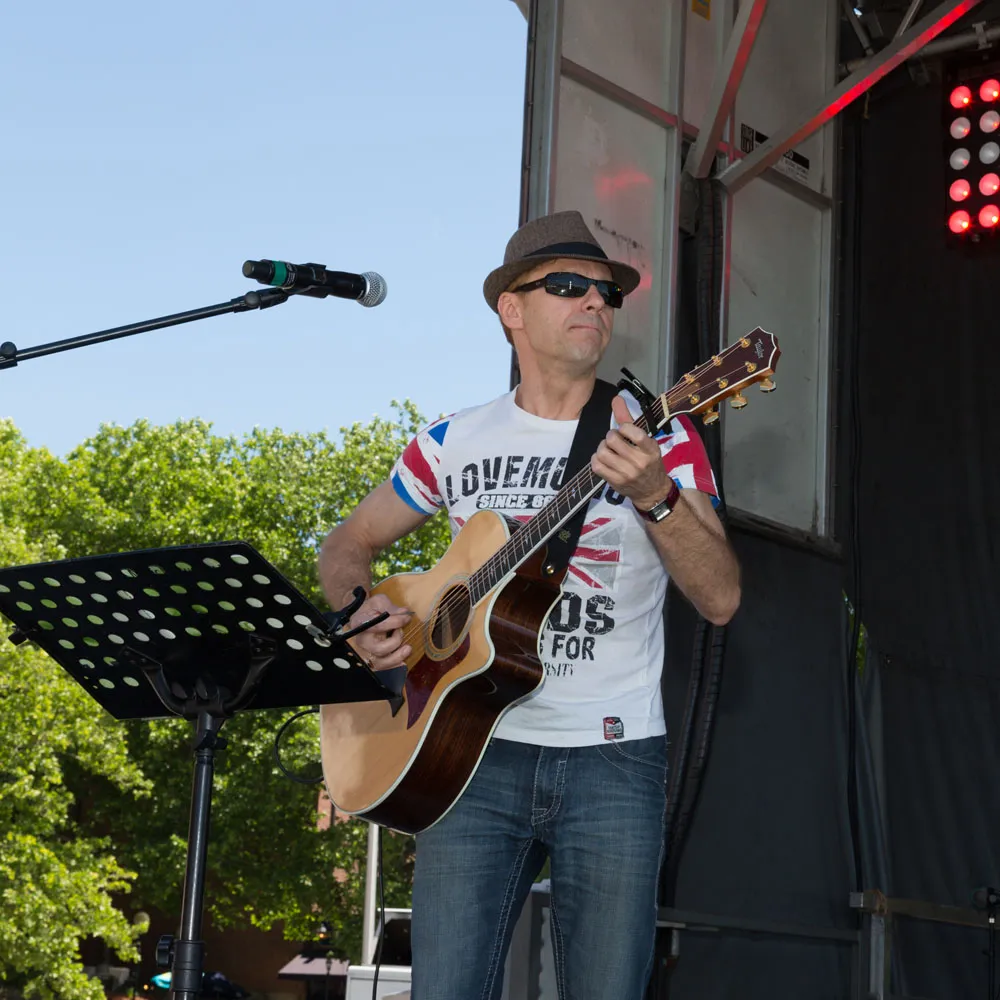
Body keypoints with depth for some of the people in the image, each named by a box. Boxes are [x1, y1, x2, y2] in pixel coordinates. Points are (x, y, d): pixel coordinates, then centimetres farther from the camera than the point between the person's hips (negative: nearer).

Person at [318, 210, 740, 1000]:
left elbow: (720, 599, -7)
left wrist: (654, 495, -23)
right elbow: (348, 545, 19)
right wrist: (360, 613, -2)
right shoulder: (455, 445, 8)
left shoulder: (659, 437, 2)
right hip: (478, 754, 1)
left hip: (614, 759, -1)